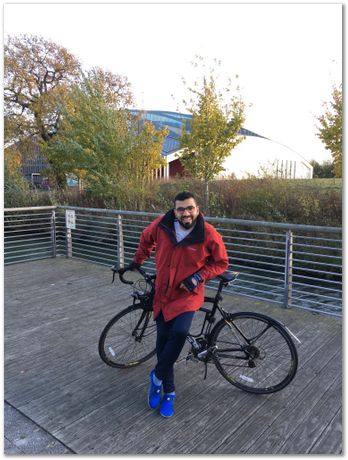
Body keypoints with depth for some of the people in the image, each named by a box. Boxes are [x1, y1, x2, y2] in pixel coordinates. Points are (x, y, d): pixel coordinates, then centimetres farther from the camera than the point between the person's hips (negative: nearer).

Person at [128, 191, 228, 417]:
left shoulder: (209, 234, -18)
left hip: (188, 295, -3)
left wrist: (198, 277, -17)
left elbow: (221, 263, -5)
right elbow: (146, 239, 11)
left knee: (180, 332, -25)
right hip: (163, 294, 3)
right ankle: (168, 392, 28)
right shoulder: (162, 225, -12)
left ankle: (157, 375, 4)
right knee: (163, 340, 8)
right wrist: (138, 261, 21)